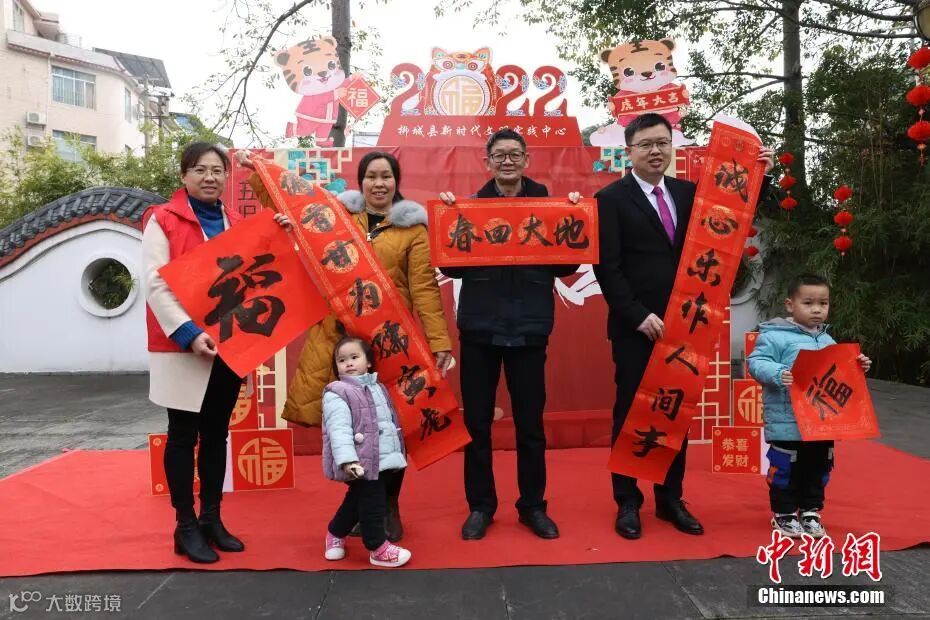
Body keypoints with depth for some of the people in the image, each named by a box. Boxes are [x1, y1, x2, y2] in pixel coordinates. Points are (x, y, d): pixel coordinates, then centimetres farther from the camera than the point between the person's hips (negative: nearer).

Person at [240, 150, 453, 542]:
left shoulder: (412, 227, 3)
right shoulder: (338, 213, 10)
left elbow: (423, 288, -2)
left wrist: (438, 340, -7)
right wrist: (256, 172, 11)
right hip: (339, 333, 2)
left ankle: (389, 508, 24)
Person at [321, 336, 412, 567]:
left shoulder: (377, 388, 15)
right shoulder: (336, 394, -10)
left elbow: (390, 422, 24)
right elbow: (339, 430, -21)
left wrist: (398, 452, 25)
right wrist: (347, 460, -30)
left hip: (384, 460, 8)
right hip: (362, 463, -8)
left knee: (357, 501, 18)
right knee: (372, 504, -4)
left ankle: (335, 534, 39)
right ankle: (378, 548, 13)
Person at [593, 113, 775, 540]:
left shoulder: (688, 192, 11)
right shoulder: (611, 198, -4)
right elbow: (607, 266, -10)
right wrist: (637, 315, -17)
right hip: (636, 327, -5)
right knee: (631, 413, 5)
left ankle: (670, 499, 27)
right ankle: (627, 502, 20)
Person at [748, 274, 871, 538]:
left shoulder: (828, 341, 13)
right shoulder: (775, 336, -12)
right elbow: (757, 363, -17)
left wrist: (857, 367, 4)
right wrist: (778, 374, -33)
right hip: (787, 423, -7)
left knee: (818, 469, 16)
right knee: (785, 469, 3)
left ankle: (810, 512, 32)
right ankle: (783, 515, 18)